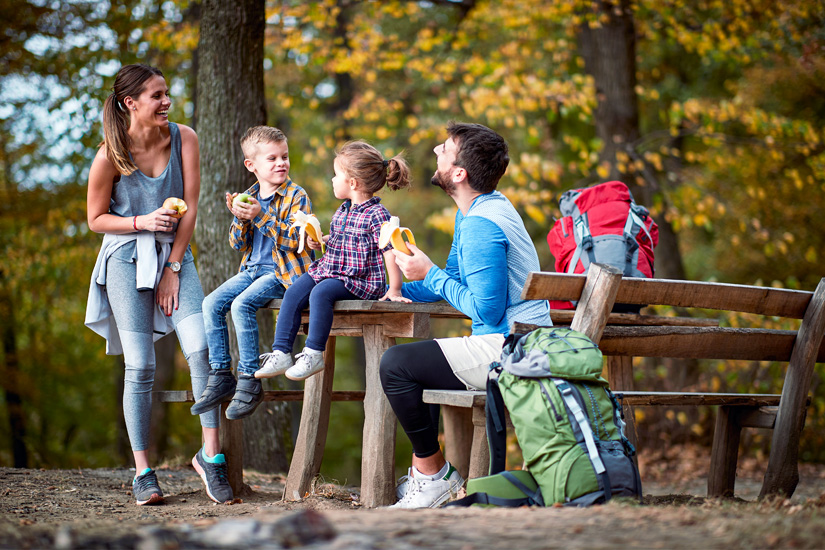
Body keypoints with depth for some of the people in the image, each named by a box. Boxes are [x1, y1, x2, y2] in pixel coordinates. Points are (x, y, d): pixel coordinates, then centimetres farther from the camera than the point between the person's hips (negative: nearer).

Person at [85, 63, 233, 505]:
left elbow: (190, 207, -1)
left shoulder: (183, 138, -3)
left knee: (202, 349, -15)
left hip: (175, 254, 2)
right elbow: (96, 219, 1)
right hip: (126, 259, -2)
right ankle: (142, 470, 4)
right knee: (140, 366, -5)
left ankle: (210, 453, -5)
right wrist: (143, 222, -17)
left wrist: (173, 268, -5)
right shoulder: (110, 156, -9)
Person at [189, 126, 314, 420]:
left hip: (282, 272, -7)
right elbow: (237, 244, 11)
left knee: (241, 304, -28)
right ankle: (220, 376, -3)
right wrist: (240, 219, -9)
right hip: (252, 269, 7)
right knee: (211, 304, -10)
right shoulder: (248, 197, 11)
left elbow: (294, 239, -18)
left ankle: (249, 381, -21)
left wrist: (261, 216, -22)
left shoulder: (296, 196, -6)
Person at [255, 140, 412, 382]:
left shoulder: (376, 214, -11)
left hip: (360, 280, -8)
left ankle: (314, 354, -25)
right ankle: (281, 353, -9)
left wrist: (394, 290, -19)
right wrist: (319, 241, 8)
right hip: (328, 270, 8)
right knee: (293, 293, -11)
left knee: (320, 293, -32)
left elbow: (390, 252, -15)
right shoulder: (343, 210, 15)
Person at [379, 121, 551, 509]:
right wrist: (402, 290, 10)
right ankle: (424, 468, 27)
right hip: (516, 348, 11)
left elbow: (486, 310, -23)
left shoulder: (481, 225, -21)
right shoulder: (477, 210, 13)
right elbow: (455, 279, 24)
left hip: (507, 349, -11)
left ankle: (433, 473, -3)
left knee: (395, 364, -16)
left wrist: (430, 275, -14)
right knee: (415, 360, 28)